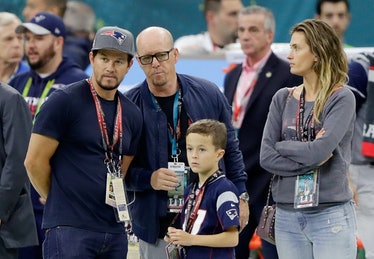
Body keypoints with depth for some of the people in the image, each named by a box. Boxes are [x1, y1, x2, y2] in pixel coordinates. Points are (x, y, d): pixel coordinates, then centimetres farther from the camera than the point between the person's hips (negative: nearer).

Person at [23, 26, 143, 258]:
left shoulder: (132, 114, 14)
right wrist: (61, 202, 5)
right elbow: (35, 161, -6)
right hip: (69, 230, -6)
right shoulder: (64, 101, -6)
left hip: (114, 230, 6)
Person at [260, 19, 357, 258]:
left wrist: (282, 146, -1)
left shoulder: (342, 98, -4)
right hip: (287, 215, 4)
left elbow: (318, 151, -16)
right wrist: (310, 162, -11)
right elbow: (266, 157, 0)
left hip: (331, 215, -4)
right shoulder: (283, 99, 9)